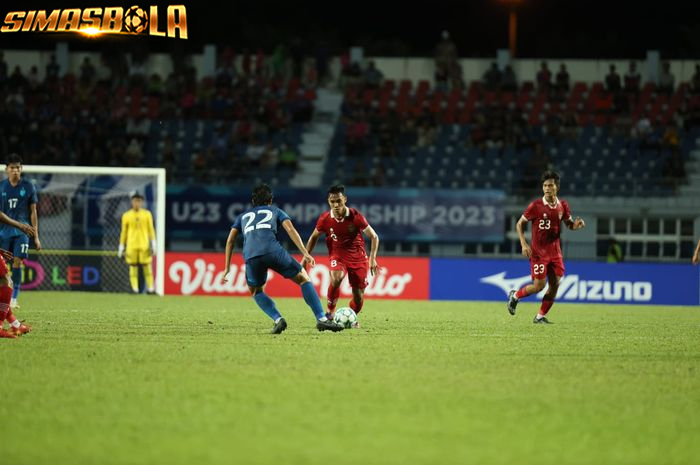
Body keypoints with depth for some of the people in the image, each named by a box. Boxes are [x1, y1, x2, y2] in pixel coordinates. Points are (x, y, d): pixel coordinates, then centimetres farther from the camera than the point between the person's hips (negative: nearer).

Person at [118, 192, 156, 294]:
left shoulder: (147, 214, 6)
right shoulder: (126, 215, 5)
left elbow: (151, 230, 5)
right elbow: (123, 232, 9)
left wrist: (153, 244, -2)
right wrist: (121, 247, 8)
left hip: (144, 245, 0)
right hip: (131, 246, 0)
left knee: (147, 267, -1)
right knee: (133, 267, -2)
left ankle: (151, 288, 2)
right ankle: (135, 289, 1)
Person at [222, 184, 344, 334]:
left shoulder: (243, 216, 35)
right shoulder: (275, 211, 29)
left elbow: (230, 240, 24)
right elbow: (290, 229, 11)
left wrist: (227, 268, 26)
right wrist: (305, 254, 3)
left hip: (251, 257, 2)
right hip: (274, 251, -2)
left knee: (256, 292, 26)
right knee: (304, 279, 14)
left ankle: (277, 320, 2)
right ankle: (321, 319, 0)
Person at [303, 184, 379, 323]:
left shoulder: (356, 217, -17)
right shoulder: (325, 219, -12)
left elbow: (374, 237, -9)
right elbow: (313, 237, 7)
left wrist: (372, 258, -20)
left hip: (358, 256, 0)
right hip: (338, 255, 0)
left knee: (358, 298, 1)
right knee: (336, 277, -35)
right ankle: (330, 313, -20)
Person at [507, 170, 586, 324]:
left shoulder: (563, 205, 2)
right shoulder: (536, 206, -11)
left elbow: (569, 224, 16)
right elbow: (519, 224, -3)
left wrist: (577, 224, -9)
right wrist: (524, 244, -14)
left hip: (555, 252, 4)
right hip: (538, 252, -4)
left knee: (555, 285, -1)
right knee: (539, 285, -7)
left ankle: (540, 316, 11)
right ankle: (515, 296, 21)